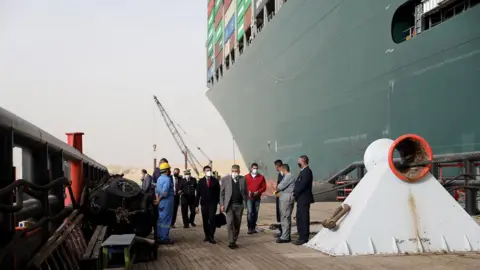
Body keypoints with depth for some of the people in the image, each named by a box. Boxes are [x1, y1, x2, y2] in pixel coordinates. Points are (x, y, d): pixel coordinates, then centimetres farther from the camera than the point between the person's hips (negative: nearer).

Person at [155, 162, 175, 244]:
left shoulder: (159, 178, 13)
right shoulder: (167, 179, -16)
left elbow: (156, 189, 8)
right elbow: (165, 192, -24)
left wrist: (158, 199, -2)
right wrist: (159, 199, -12)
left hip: (161, 202, 9)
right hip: (167, 201, -9)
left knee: (161, 219, 15)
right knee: (166, 220, -3)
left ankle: (159, 237, 21)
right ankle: (164, 238, 1)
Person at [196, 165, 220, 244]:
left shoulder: (215, 180, 1)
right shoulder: (200, 181, 4)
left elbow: (218, 193, 1)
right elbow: (198, 194, 4)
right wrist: (197, 205, 1)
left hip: (213, 203, -2)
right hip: (204, 204, 2)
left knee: (212, 219, -12)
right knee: (205, 220, 5)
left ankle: (211, 237, -7)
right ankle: (207, 236, 16)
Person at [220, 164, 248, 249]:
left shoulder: (243, 179, 6)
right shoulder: (225, 179, 2)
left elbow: (246, 192, 9)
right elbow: (222, 193, 2)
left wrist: (245, 202, 0)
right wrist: (222, 204, -4)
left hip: (239, 205, 2)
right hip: (229, 205, -2)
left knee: (237, 224, 7)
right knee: (230, 223, -11)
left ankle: (234, 241, 17)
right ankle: (231, 242, -8)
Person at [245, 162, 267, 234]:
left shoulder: (261, 177, 6)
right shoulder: (246, 177, 3)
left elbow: (264, 187, 4)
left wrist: (258, 192, -11)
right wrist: (248, 192, -13)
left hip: (257, 198, 2)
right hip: (249, 197, -2)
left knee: (255, 213, 4)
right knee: (249, 212, -11)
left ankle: (253, 228, 12)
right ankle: (249, 228, -9)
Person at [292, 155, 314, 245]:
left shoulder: (307, 171, -15)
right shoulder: (303, 171, 16)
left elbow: (302, 185, -21)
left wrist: (295, 194, -13)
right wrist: (294, 192, 4)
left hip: (304, 199, -10)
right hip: (300, 199, 10)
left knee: (304, 219, -4)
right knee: (299, 218, 13)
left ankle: (304, 239, 1)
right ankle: (301, 237, 21)